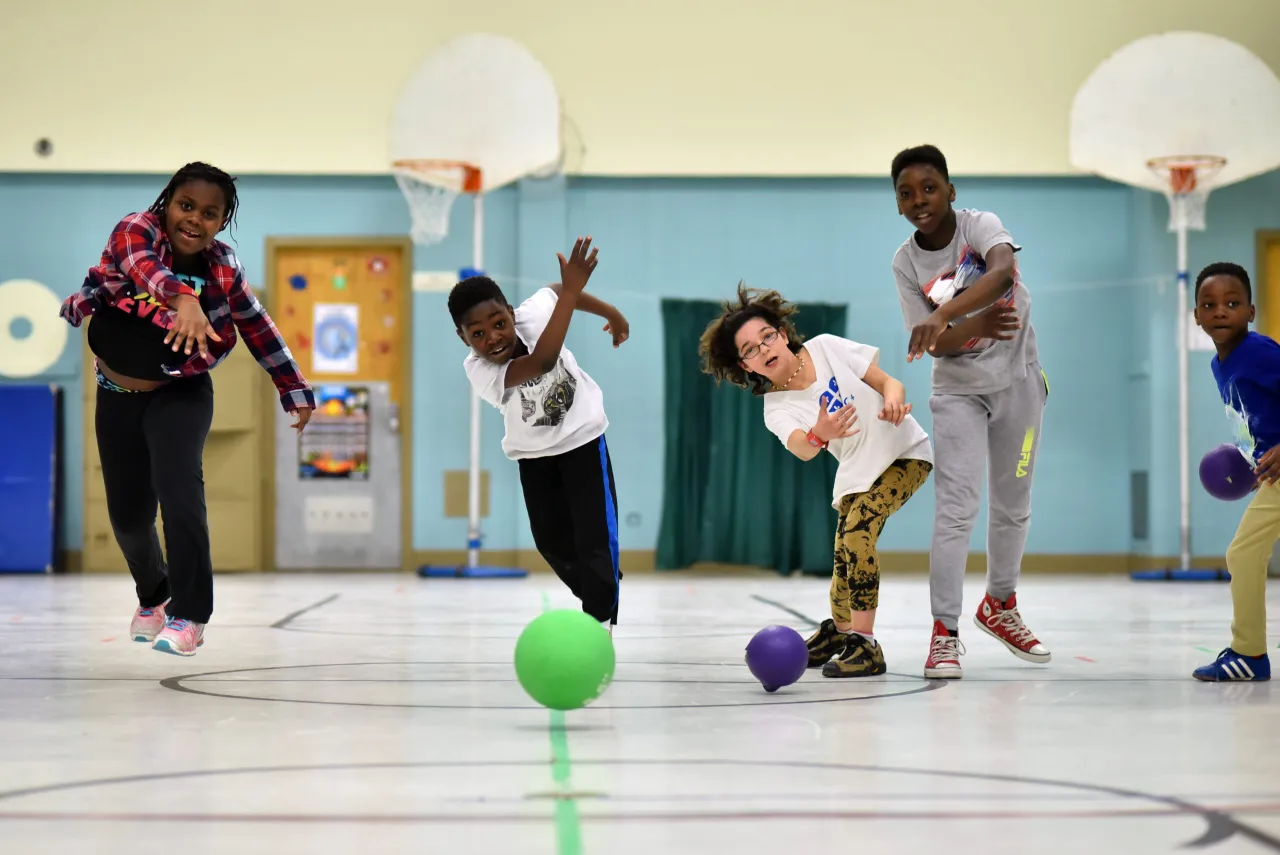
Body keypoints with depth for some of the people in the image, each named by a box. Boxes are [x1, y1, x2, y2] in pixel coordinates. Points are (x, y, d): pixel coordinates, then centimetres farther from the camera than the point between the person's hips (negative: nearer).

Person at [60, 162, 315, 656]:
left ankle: (189, 615, -14)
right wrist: (184, 299, -62)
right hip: (117, 396, 1)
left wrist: (295, 391, 6)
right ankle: (153, 596, 39)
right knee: (127, 514, 9)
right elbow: (147, 268, -40)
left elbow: (258, 328, 2)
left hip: (181, 396, -1)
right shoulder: (134, 231, -18)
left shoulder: (222, 268, -12)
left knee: (179, 491, -24)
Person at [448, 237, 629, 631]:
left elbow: (556, 291, -4)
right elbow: (542, 362, -54)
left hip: (582, 436, -1)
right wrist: (571, 291, -60)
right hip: (534, 453, 1)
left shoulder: (532, 312, -31)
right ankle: (599, 593, 36)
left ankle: (599, 621, 0)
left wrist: (612, 313, 7)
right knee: (552, 540, 11)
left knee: (594, 538, -10)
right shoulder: (477, 371, -36)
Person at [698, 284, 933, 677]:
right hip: (857, 474, 4)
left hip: (906, 453, -4)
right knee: (845, 558, 0)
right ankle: (839, 630, 31)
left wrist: (893, 399, -32)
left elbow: (889, 382, -8)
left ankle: (864, 643, -21)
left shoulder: (826, 347, -11)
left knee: (858, 528, -23)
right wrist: (818, 436, -54)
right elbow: (801, 449, -30)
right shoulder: (776, 408, -9)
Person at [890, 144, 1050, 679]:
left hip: (1017, 379, 0)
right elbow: (933, 343, -13)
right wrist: (976, 324, -35)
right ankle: (945, 634, -10)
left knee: (1012, 506, 12)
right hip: (958, 391, 0)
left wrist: (944, 315, -55)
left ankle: (1000, 605, 34)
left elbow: (1001, 272, -40)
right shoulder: (906, 263, -10)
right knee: (956, 508, -12)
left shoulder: (980, 225, -17)